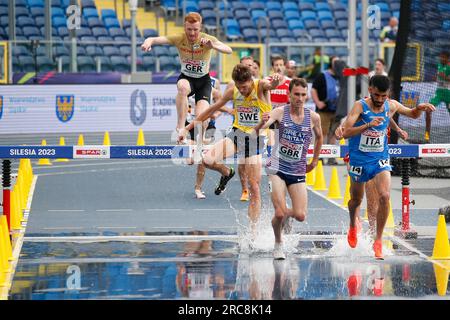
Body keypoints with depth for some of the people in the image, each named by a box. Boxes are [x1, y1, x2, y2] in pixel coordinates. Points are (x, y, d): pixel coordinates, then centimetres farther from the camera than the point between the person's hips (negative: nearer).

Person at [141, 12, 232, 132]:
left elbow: (228, 50, -32)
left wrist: (214, 46, -53)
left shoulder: (207, 39, -18)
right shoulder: (179, 39, -15)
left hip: (204, 81, 0)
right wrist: (148, 41, -53)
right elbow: (156, 39, -28)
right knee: (183, 87, -38)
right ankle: (180, 128, -33)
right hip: (186, 78, 0)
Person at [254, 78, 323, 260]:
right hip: (277, 169, -2)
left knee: (300, 215, -6)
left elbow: (319, 137, 19)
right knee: (280, 213, -13)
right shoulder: (280, 112, -10)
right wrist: (262, 123, -45)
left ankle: (286, 213, 30)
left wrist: (315, 160, 17)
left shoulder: (313, 117, -2)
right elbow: (257, 130, -23)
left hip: (298, 172, 2)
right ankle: (278, 244, 15)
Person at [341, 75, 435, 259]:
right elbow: (346, 133, -26)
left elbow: (413, 115, 14)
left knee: (384, 196, -20)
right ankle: (353, 228, 50)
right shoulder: (360, 106, -17)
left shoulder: (391, 106, -5)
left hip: (380, 160, 2)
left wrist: (420, 108, -9)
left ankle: (378, 241, -9)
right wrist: (368, 125, -39)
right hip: (359, 160, -2)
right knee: (356, 199, 16)